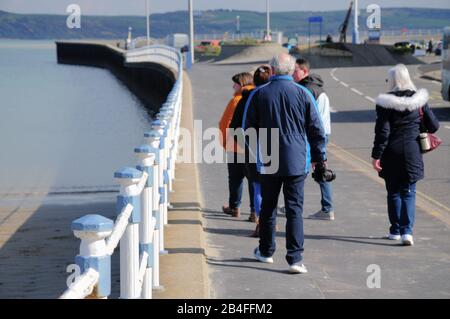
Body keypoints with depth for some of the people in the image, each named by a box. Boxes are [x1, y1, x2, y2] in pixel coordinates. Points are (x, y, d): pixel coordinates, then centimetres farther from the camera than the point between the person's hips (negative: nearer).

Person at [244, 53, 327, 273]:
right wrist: (319, 156, 12)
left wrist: (252, 154, 20)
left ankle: (266, 251, 29)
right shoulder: (303, 94, -3)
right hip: (297, 162, -1)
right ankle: (295, 259, -8)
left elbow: (248, 127, 6)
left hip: (268, 162, 1)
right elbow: (316, 129, 1)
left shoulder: (258, 95, -2)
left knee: (268, 207, 16)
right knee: (295, 209, -1)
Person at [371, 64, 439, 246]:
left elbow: (382, 132, -12)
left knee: (393, 192, 13)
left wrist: (376, 155, -8)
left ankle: (395, 230, 20)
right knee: (408, 193, 4)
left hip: (391, 154, -1)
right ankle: (407, 231, -10)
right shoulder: (419, 99, -1)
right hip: (412, 153, 1)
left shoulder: (385, 102, -10)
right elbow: (433, 126, 4)